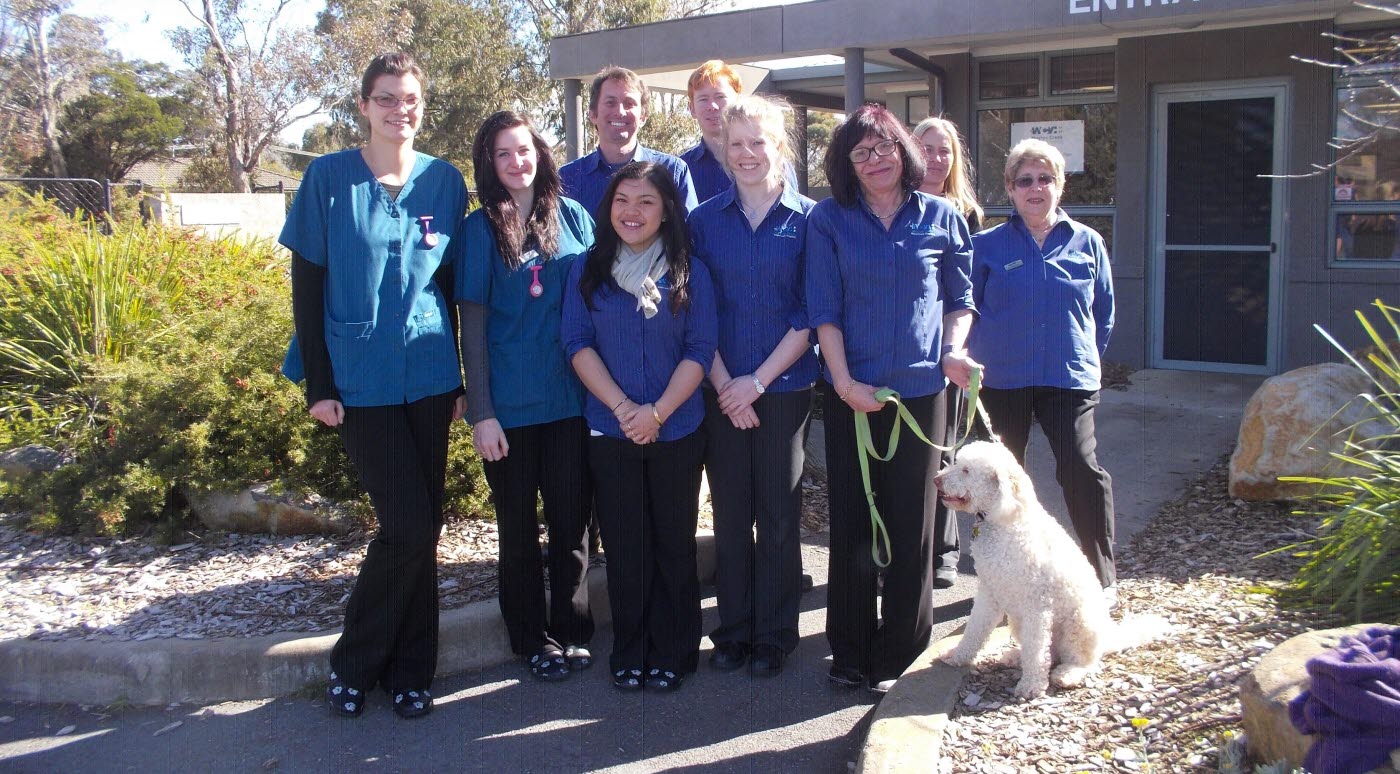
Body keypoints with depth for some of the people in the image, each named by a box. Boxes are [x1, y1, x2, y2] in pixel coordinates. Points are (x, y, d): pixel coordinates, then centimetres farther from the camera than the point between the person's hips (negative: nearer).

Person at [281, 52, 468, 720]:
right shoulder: (328, 177, -2)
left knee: (421, 526, 7)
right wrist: (318, 384, -5)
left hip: (429, 377, 3)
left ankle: (408, 671, 23)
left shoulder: (445, 182, 6)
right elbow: (307, 284, -1)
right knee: (408, 525, -8)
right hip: (360, 381, -3)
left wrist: (460, 379, 11)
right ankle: (354, 663, 15)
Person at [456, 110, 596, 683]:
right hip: (509, 403, -1)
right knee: (518, 524, 10)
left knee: (571, 517, 9)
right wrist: (481, 411, -8)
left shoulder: (572, 217, 4)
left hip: (571, 395, 2)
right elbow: (473, 324, -3)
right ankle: (532, 639, 23)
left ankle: (572, 630, 25)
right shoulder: (480, 229, -1)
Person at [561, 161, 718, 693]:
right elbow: (577, 344, -2)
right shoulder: (587, 270, 4)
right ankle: (629, 654, 20)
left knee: (674, 544, 7)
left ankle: (673, 654, 21)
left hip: (677, 431, 0)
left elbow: (700, 349, -4)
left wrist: (658, 411, -15)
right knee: (625, 547, 7)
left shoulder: (690, 273, 1)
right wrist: (621, 406, -14)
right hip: (609, 431, 1)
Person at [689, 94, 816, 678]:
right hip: (722, 390, 2)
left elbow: (811, 314, -4)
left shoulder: (808, 219, 0)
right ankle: (733, 631, 22)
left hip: (785, 388, -2)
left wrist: (758, 380, -11)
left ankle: (774, 636, 19)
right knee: (729, 514, 8)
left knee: (779, 515, 5)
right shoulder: (705, 220, 5)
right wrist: (723, 383, -8)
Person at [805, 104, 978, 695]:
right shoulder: (828, 220, 2)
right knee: (851, 524, 5)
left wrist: (954, 350, -5)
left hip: (920, 388, 1)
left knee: (910, 524, 5)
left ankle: (898, 649, 19)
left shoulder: (941, 218, 6)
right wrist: (844, 381, -11)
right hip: (851, 392, -1)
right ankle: (850, 651, 19)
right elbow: (823, 309, -2)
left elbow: (960, 298, 13)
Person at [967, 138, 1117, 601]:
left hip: (1069, 377, 0)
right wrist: (979, 360, 2)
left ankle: (1101, 577, 6)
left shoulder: (1087, 243, 6)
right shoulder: (987, 246, 2)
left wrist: (1088, 359, 9)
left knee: (1082, 470, -9)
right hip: (1001, 381, 0)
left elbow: (1103, 314, 13)